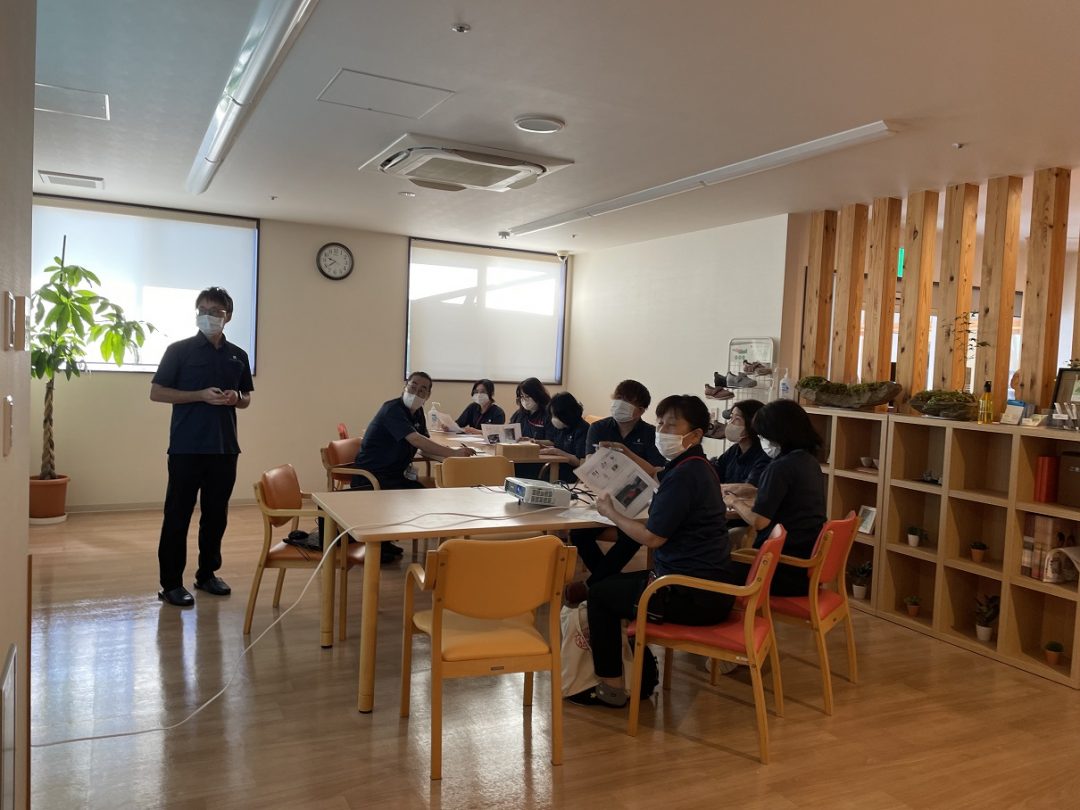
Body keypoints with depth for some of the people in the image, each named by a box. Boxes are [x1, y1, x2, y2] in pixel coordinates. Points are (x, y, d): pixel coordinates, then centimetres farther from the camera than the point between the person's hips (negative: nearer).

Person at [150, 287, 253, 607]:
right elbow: (156, 392, -4)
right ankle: (171, 583, 9)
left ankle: (207, 574, 25)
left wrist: (236, 399, -5)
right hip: (187, 447, -4)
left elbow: (247, 398, 19)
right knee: (178, 515, 1)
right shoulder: (180, 350, -2)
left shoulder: (238, 355, 11)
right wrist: (200, 395, -15)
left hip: (225, 448, 4)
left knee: (216, 514, 11)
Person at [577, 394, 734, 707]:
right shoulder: (697, 467, 9)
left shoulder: (684, 475, -21)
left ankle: (611, 686, 15)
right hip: (711, 587, 10)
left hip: (693, 598, -10)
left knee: (600, 593, 8)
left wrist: (610, 512, -6)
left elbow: (652, 537, -20)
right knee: (618, 583, 26)